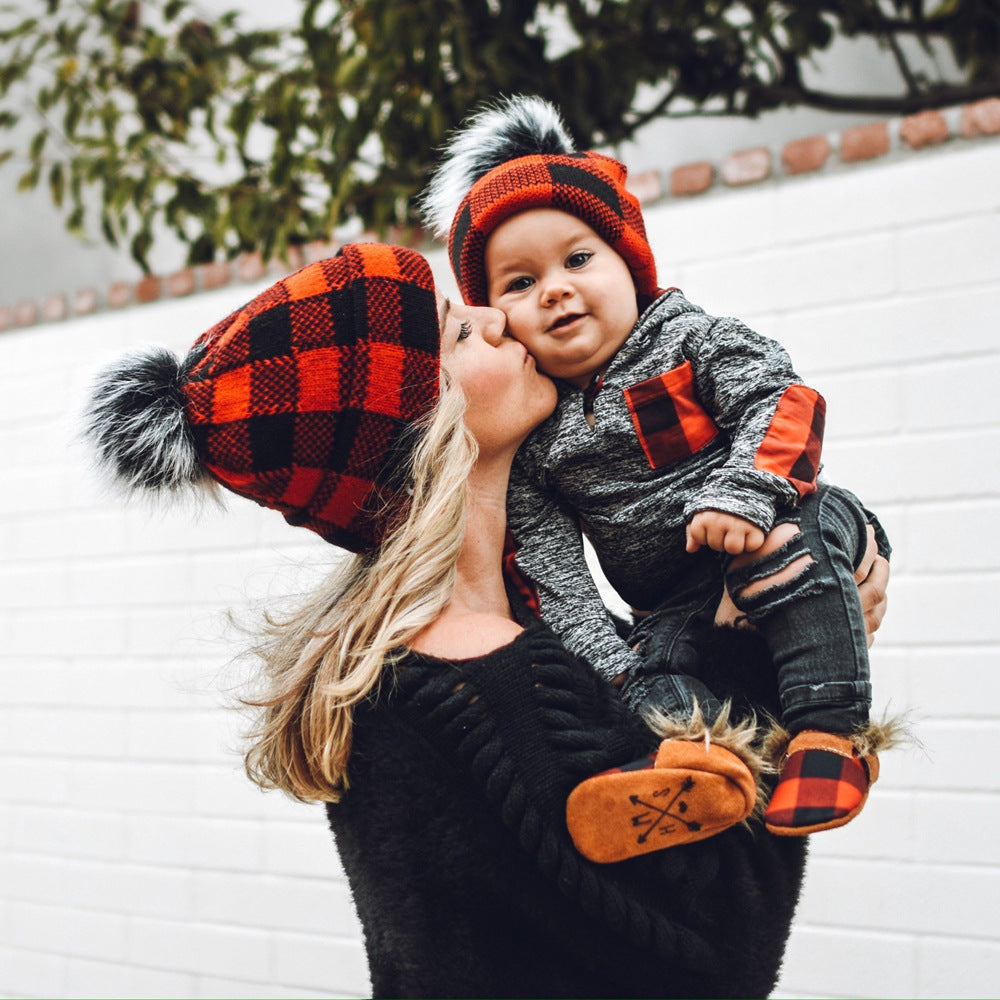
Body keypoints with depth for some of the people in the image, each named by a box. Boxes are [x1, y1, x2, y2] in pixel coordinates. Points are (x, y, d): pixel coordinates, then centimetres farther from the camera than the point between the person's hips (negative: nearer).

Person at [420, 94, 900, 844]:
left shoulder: (690, 341, -3)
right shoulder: (532, 440, 3)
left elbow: (782, 400, -15)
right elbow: (550, 564, 0)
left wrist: (743, 493, -33)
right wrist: (609, 665, -11)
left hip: (778, 532, -4)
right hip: (676, 605, 4)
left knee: (783, 549, -35)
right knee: (657, 672, -24)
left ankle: (831, 733, -38)